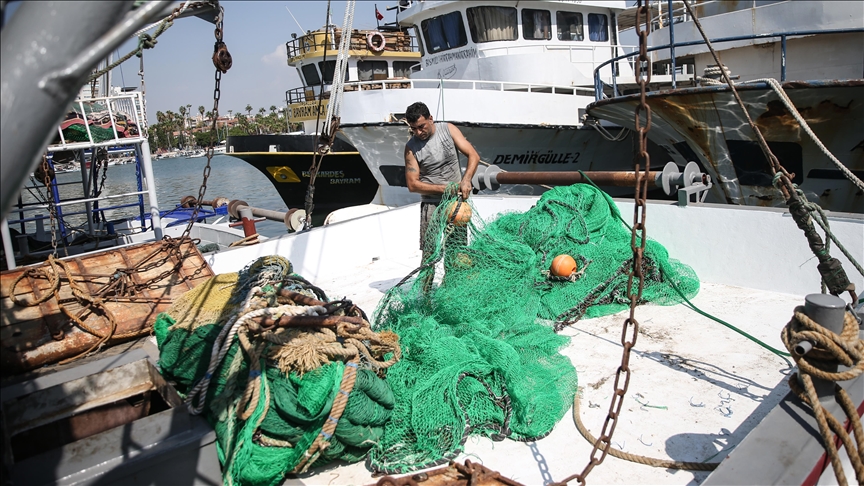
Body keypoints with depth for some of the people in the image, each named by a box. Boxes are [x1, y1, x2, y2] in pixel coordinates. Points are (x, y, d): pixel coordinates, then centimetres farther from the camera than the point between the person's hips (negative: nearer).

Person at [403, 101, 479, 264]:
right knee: (429, 253, -6)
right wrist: (443, 188, -17)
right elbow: (412, 184, -8)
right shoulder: (411, 147, -6)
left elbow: (473, 156, -6)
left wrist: (466, 180, -23)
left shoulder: (448, 129, -3)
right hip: (431, 205, -2)